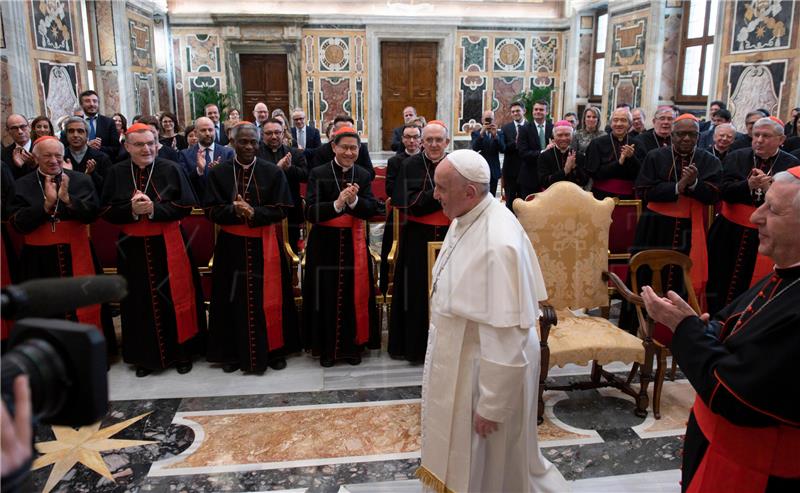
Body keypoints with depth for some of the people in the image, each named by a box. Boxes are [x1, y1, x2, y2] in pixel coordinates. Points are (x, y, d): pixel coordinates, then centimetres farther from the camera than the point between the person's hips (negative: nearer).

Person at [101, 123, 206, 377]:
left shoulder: (171, 169, -2)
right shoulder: (116, 173, 4)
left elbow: (187, 205, -7)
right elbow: (106, 211, 2)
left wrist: (154, 208, -18)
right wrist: (131, 210, -16)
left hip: (168, 246, -2)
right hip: (133, 248, 2)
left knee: (174, 299, 4)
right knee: (140, 303, 8)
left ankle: (181, 352, 18)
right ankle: (145, 356, 21)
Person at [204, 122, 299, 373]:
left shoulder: (273, 172, -1)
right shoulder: (218, 173, 2)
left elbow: (281, 209, -5)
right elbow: (212, 211, -2)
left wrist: (254, 213, -21)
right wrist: (234, 210, -22)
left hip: (264, 245, 0)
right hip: (232, 246, 1)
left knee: (269, 299, 5)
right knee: (235, 300, 7)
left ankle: (274, 350, 19)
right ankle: (233, 353, 20)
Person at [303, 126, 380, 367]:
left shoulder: (364, 175, 5)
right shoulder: (318, 174, -3)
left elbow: (371, 209, -5)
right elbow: (311, 213, -12)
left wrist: (354, 201, -25)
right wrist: (337, 204, -28)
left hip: (354, 243, 2)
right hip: (325, 244, -2)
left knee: (354, 295, 6)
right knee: (326, 296, 3)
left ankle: (352, 345, 22)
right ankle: (326, 347, 19)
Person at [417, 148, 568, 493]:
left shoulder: (499, 244, -32)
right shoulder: (465, 219, -3)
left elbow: (505, 337, -28)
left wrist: (491, 406, -21)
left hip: (488, 369, -8)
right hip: (458, 355, 8)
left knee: (491, 465, 15)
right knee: (459, 454, 26)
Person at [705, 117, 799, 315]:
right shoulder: (736, 157, 3)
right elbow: (724, 191, -8)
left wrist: (769, 189, -21)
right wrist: (749, 185, -25)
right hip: (730, 233, 2)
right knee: (720, 285, 9)